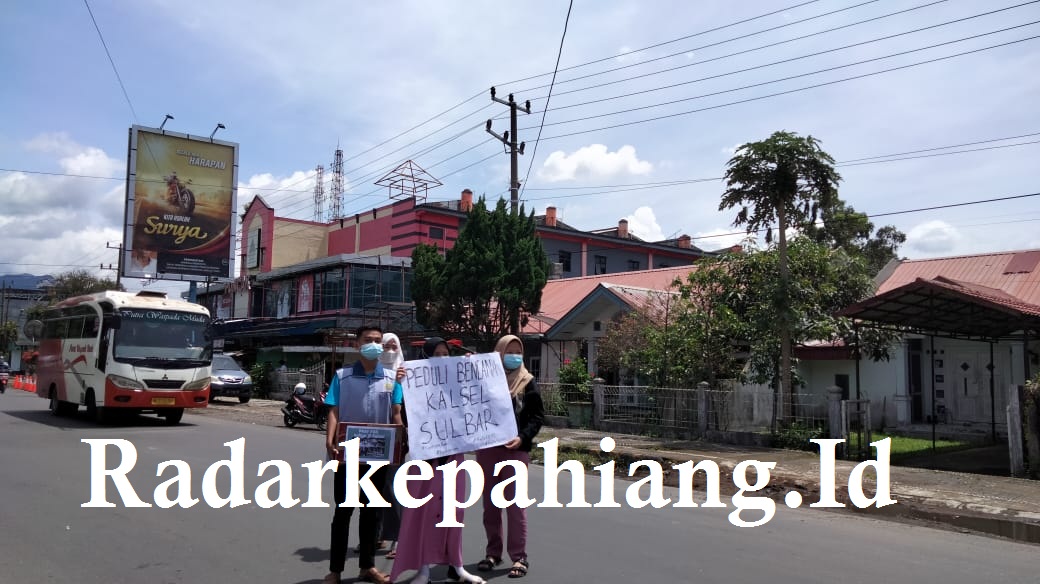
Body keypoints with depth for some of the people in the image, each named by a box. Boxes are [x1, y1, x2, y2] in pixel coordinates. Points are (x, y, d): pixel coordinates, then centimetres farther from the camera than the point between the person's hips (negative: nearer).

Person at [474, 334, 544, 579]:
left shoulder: (527, 382, 3)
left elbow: (538, 415, 1)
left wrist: (523, 437, -14)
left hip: (515, 449, -2)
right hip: (487, 447, 3)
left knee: (516, 504, -2)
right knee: (490, 503, 10)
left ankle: (519, 557, 5)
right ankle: (493, 552, 23)